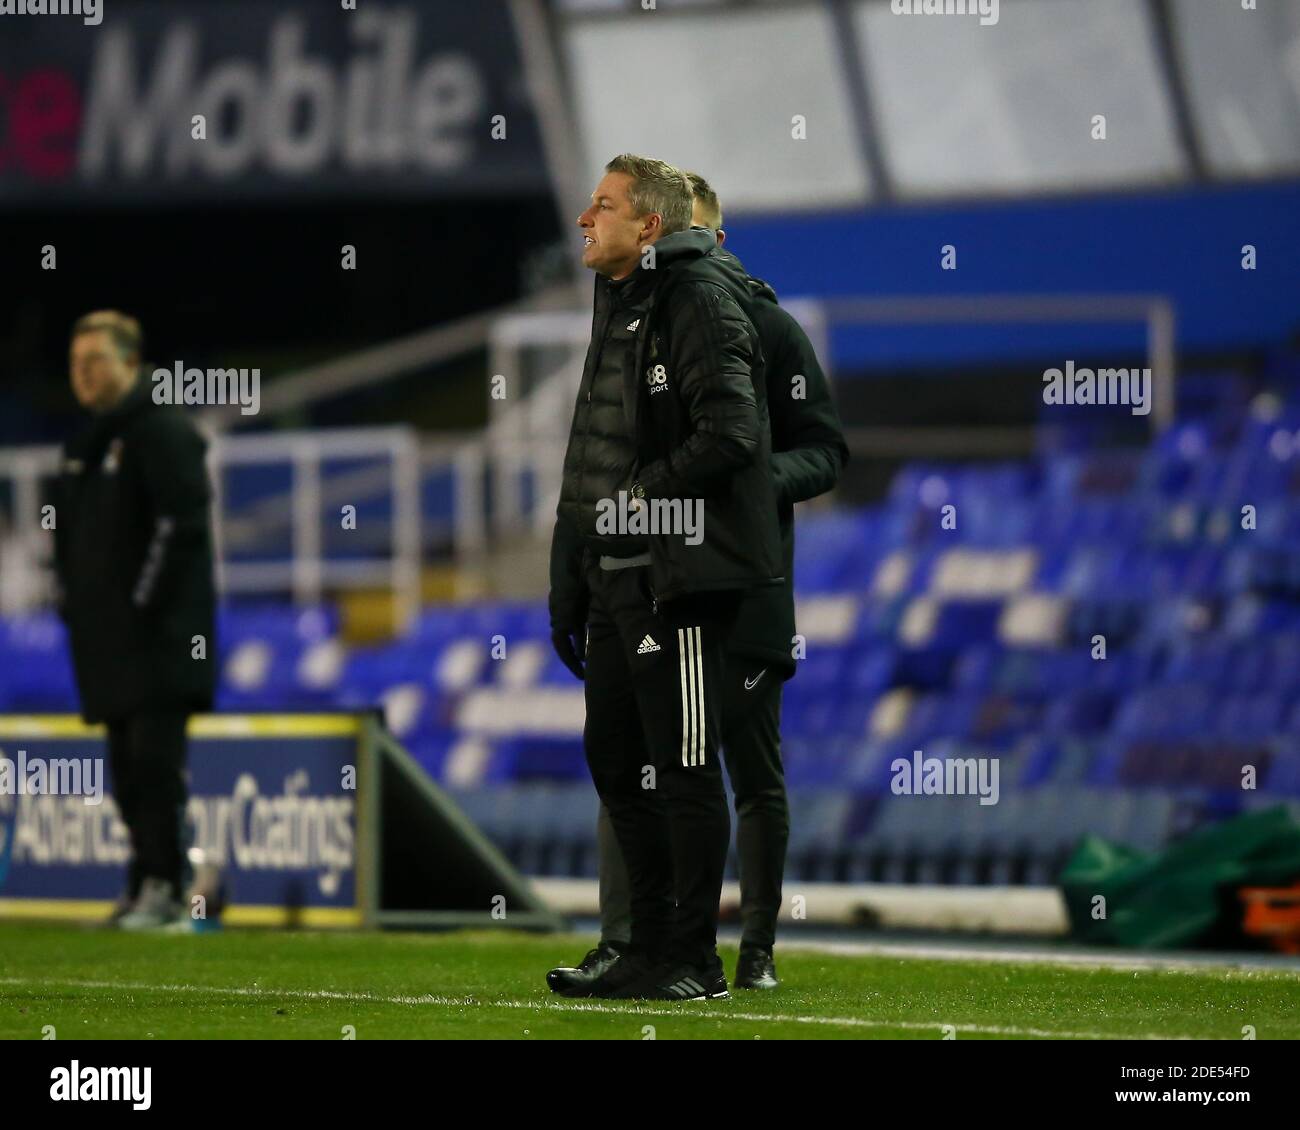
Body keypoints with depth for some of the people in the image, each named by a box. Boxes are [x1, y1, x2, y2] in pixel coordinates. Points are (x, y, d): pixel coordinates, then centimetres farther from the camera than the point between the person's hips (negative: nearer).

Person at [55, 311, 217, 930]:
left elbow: (181, 523, -16)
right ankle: (145, 881, 13)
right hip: (109, 638, 9)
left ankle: (162, 886, -12)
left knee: (154, 757, -12)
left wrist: (145, 601, -16)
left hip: (160, 633, -9)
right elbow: (68, 530, 27)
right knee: (127, 763, 8)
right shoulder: (82, 445, 18)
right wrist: (70, 600, 15)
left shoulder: (164, 433, -9)